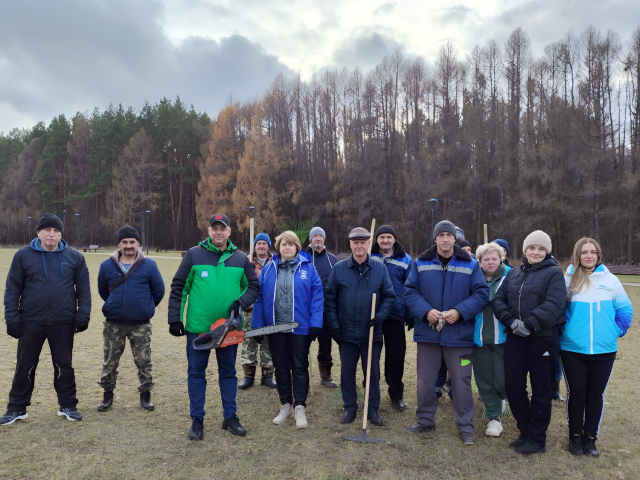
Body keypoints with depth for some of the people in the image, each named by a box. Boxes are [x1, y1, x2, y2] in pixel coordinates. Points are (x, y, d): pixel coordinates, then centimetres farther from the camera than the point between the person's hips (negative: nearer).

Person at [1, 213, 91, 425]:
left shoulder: (75, 257, 1)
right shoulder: (23, 255, 0)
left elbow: (84, 289, 2)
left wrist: (83, 316, -4)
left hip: (63, 323, 0)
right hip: (30, 322, 0)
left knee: (64, 366, 10)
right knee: (25, 367, 10)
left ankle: (68, 406, 23)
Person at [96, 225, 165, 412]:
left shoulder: (149, 265, -6)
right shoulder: (107, 266, 0)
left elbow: (159, 291, 4)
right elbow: (102, 290, 16)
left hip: (141, 325, -2)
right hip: (113, 325, 2)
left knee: (144, 361, 6)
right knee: (110, 362, 12)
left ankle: (145, 395, 21)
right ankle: (108, 395, 29)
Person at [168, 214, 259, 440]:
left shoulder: (240, 259, 4)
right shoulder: (194, 255, -3)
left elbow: (253, 286, 10)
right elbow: (178, 288, -1)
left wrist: (241, 302, -9)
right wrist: (175, 319, -4)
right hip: (198, 327, -2)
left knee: (228, 372, 12)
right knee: (196, 373, 7)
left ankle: (230, 417, 25)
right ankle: (197, 420, 20)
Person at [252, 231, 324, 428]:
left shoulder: (308, 267, -2)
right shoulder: (269, 269, 4)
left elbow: (317, 296, -5)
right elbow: (259, 297, 4)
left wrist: (316, 323, -12)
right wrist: (257, 325, 0)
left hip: (300, 328, -2)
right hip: (275, 328, 3)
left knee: (300, 367, 6)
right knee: (281, 368, 13)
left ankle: (299, 407, 17)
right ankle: (285, 405, 28)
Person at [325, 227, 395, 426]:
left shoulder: (380, 268, 0)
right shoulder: (339, 269, -1)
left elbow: (389, 296, 3)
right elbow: (330, 299, 1)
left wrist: (381, 315, -13)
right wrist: (334, 325, -4)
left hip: (372, 333, 0)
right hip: (346, 333, 0)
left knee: (373, 372, 10)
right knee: (347, 372, 12)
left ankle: (373, 409, 25)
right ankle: (350, 408, 27)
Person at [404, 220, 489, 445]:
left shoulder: (470, 265, 0)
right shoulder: (421, 264, 2)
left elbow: (481, 293, -3)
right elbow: (410, 291, 0)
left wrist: (459, 311, -16)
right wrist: (426, 311, -15)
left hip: (459, 334, -1)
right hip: (428, 332, 1)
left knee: (461, 381, 7)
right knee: (425, 380, 12)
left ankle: (465, 426, 23)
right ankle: (425, 420, 30)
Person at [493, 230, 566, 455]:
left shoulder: (554, 273, -3)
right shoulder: (514, 274, 13)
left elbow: (553, 306, -17)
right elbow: (499, 299, 5)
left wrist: (529, 325, -22)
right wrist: (511, 321, -12)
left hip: (542, 339, -5)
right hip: (515, 338, 5)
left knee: (541, 390, 5)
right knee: (513, 386, 8)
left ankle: (536, 440, 19)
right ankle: (526, 432, 28)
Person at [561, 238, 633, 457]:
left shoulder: (610, 280, 2)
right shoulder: (567, 280, -3)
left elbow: (625, 309, 7)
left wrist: (617, 331, -2)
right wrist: (563, 331, -2)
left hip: (604, 350, 2)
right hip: (572, 349, -1)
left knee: (596, 394, 10)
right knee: (576, 393, 6)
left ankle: (590, 437, 24)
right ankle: (575, 436, 22)